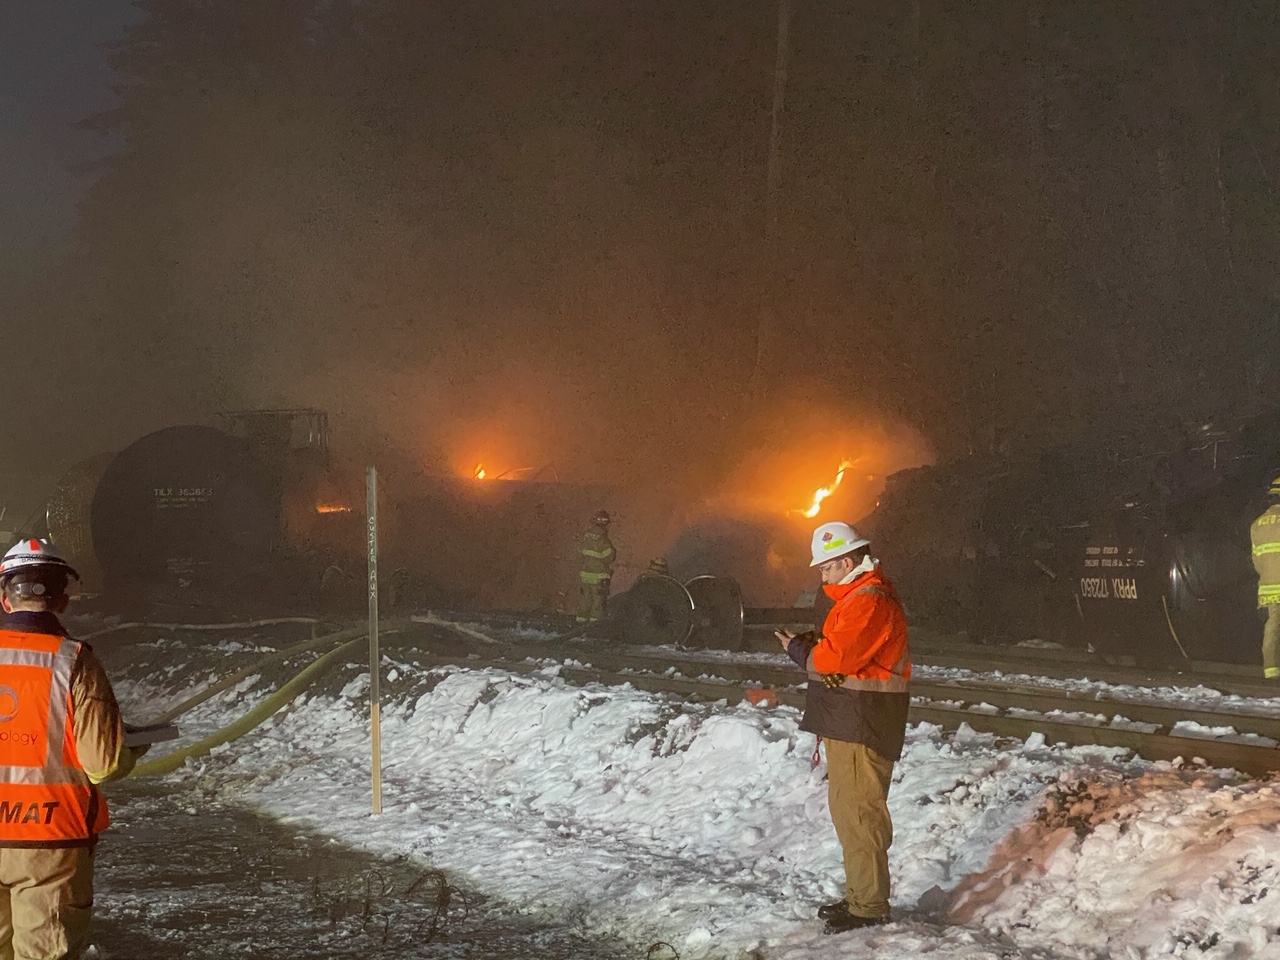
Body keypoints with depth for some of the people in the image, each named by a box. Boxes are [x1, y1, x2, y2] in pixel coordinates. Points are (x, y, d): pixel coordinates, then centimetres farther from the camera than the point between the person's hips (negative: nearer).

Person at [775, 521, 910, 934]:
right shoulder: (858, 596, 18)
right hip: (849, 722, 11)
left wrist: (799, 650, -6)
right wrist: (811, 645, 2)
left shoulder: (869, 602, -17)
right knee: (848, 810, 16)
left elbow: (835, 657, -23)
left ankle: (869, 908, -4)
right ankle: (858, 895, 25)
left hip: (861, 725, -11)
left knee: (859, 814, -8)